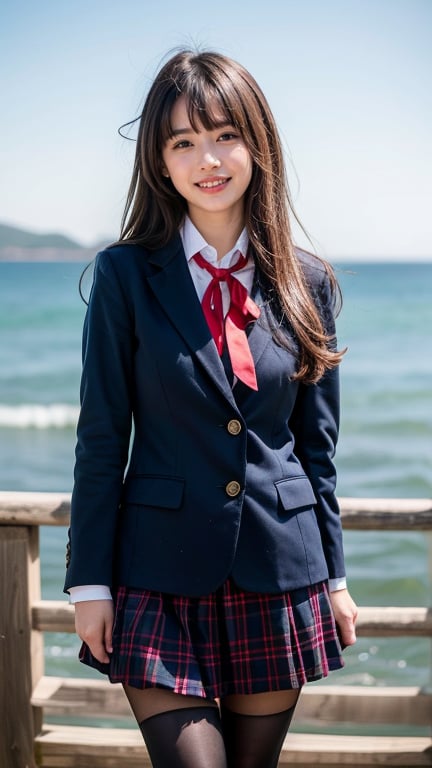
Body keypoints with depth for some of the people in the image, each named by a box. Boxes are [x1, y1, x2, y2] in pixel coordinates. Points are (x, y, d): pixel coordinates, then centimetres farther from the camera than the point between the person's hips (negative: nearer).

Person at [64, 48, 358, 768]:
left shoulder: (307, 282, 3)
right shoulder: (126, 276, -4)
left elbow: (316, 442, 8)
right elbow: (101, 440, -3)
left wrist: (334, 575, 9)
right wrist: (90, 581, -5)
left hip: (280, 574, 3)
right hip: (162, 577, -2)